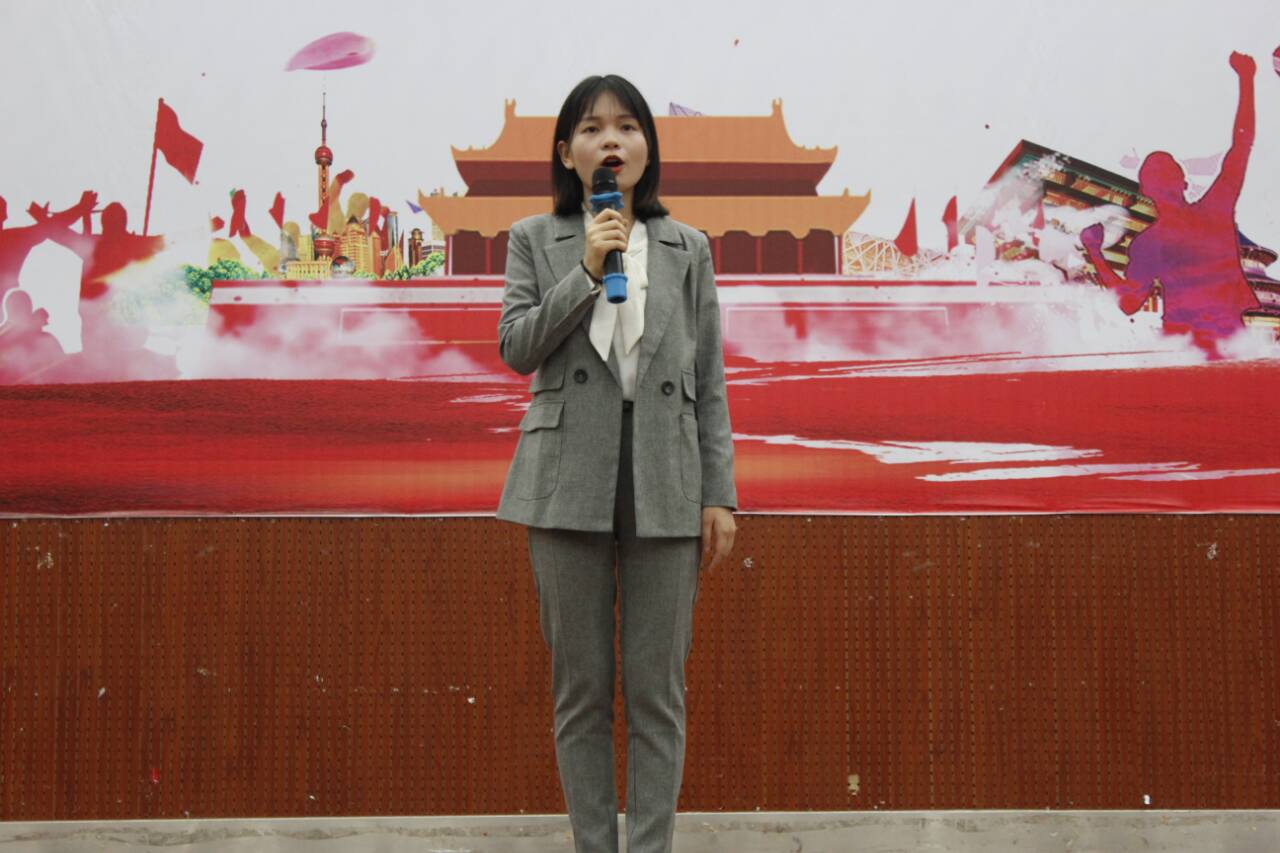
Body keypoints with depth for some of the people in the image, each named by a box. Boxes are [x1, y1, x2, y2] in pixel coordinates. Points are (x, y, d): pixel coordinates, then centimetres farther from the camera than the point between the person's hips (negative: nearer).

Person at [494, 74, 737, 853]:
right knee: (582, 688, 6)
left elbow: (710, 382, 7)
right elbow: (517, 348, -3)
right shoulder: (535, 240, 8)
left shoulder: (688, 248, 9)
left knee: (657, 691, 2)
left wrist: (720, 495, 1)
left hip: (665, 484, 0)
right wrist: (587, 271, -13)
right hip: (570, 481, 0)